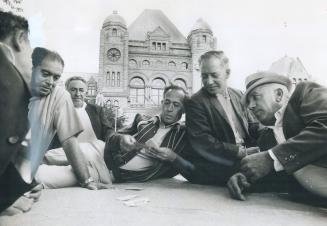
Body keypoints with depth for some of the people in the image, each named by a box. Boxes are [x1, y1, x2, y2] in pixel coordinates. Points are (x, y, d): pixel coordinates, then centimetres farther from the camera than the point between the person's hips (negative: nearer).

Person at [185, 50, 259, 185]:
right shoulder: (195, 103, -5)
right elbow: (202, 143, -14)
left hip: (246, 155, 6)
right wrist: (240, 152, -20)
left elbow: (252, 126, 16)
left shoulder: (238, 95, 15)